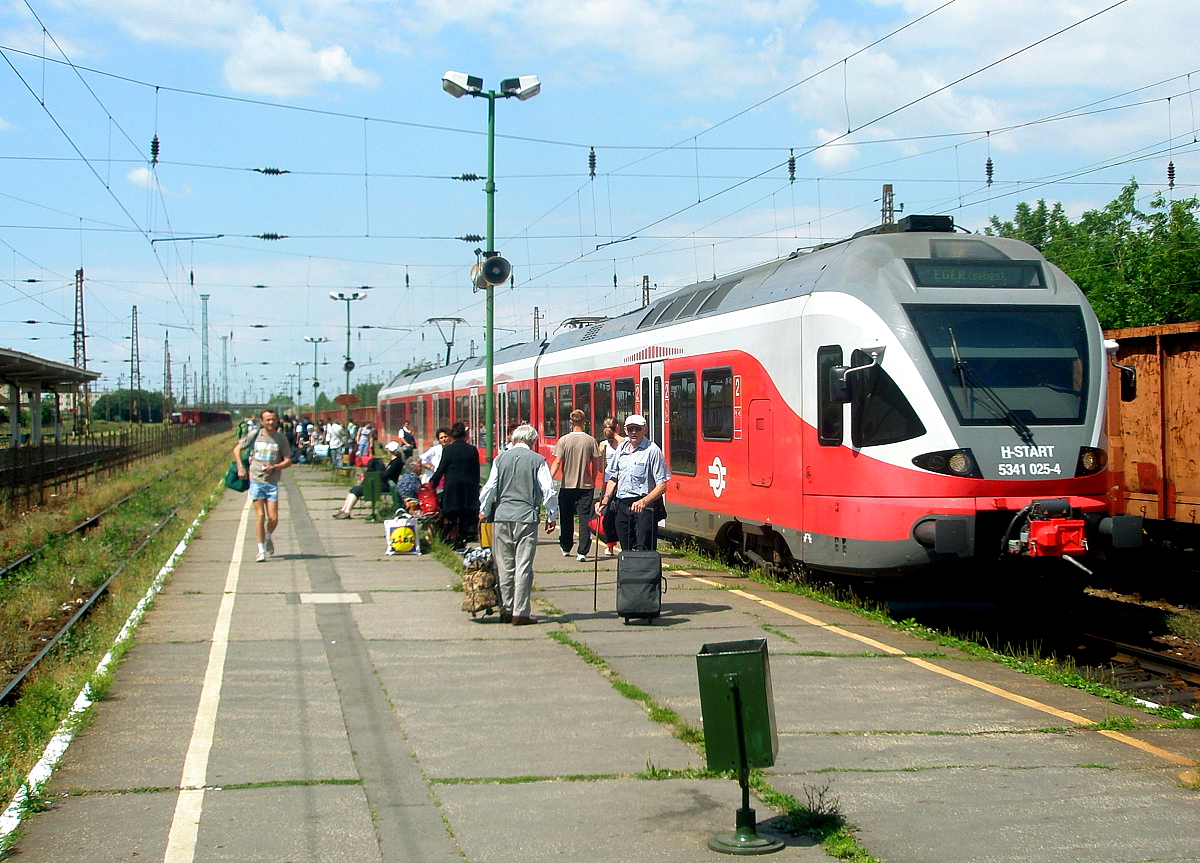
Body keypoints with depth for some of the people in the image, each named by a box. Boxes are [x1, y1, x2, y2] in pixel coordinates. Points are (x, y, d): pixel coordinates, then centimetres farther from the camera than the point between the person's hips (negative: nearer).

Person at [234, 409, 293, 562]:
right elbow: (237, 449, 14)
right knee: (260, 515, -7)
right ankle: (261, 550, 1)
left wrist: (274, 467, -13)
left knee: (273, 518, -3)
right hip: (256, 480, -1)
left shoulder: (281, 438, 3)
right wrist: (240, 468, 1)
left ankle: (268, 537, 30)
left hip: (272, 482, 1)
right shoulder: (254, 435, 3)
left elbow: (288, 461, 4)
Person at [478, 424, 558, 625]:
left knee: (505, 565, 9)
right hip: (527, 517, -3)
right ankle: (520, 613, -1)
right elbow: (549, 491, -4)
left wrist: (483, 512, 21)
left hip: (502, 516, 3)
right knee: (523, 566, -1)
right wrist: (551, 516, 8)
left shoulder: (501, 459, 6)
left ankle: (506, 611, 14)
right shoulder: (537, 460, -1)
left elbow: (489, 488, 7)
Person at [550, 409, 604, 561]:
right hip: (586, 486, 0)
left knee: (567, 518, 15)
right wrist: (593, 482, 15)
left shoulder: (564, 440, -5)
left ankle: (566, 548, 30)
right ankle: (582, 552, -9)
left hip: (567, 486, 0)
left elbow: (557, 463, -9)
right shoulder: (591, 441, -3)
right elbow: (596, 465, 2)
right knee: (585, 518, -1)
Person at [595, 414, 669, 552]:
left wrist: (644, 502, -24)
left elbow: (662, 486, -12)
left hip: (645, 506, -7)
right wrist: (606, 499, 11)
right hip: (622, 506, 7)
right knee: (626, 550, 9)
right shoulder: (622, 449, 13)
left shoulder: (652, 450, -7)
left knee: (643, 551, -14)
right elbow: (613, 478, 24)